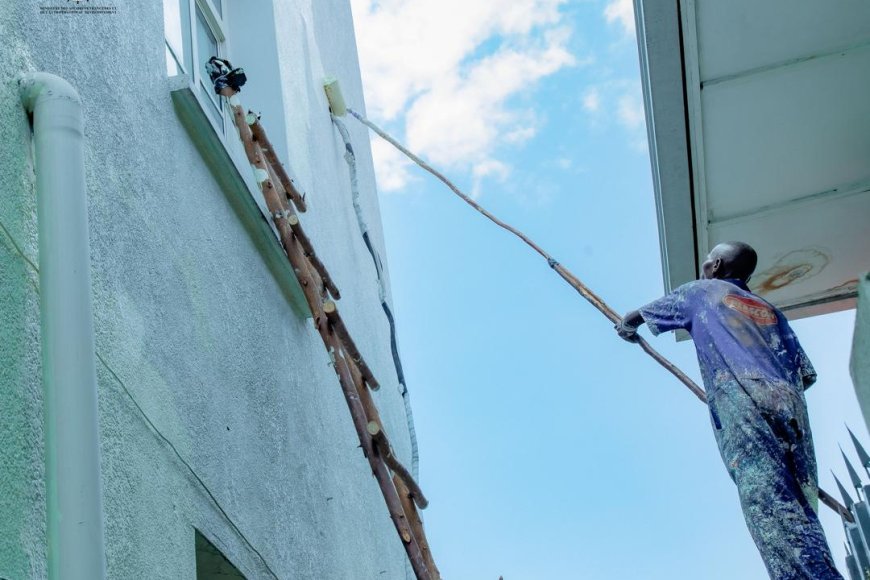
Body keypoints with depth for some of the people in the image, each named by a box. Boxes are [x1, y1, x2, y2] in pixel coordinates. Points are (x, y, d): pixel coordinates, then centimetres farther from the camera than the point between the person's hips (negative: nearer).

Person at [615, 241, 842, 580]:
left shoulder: (701, 291, 25)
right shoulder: (769, 310, 34)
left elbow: (633, 319, 39)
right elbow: (807, 374, 27)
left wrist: (626, 328, 61)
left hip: (741, 402, -5)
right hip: (789, 404, 5)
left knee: (771, 509, -22)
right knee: (797, 513, -2)